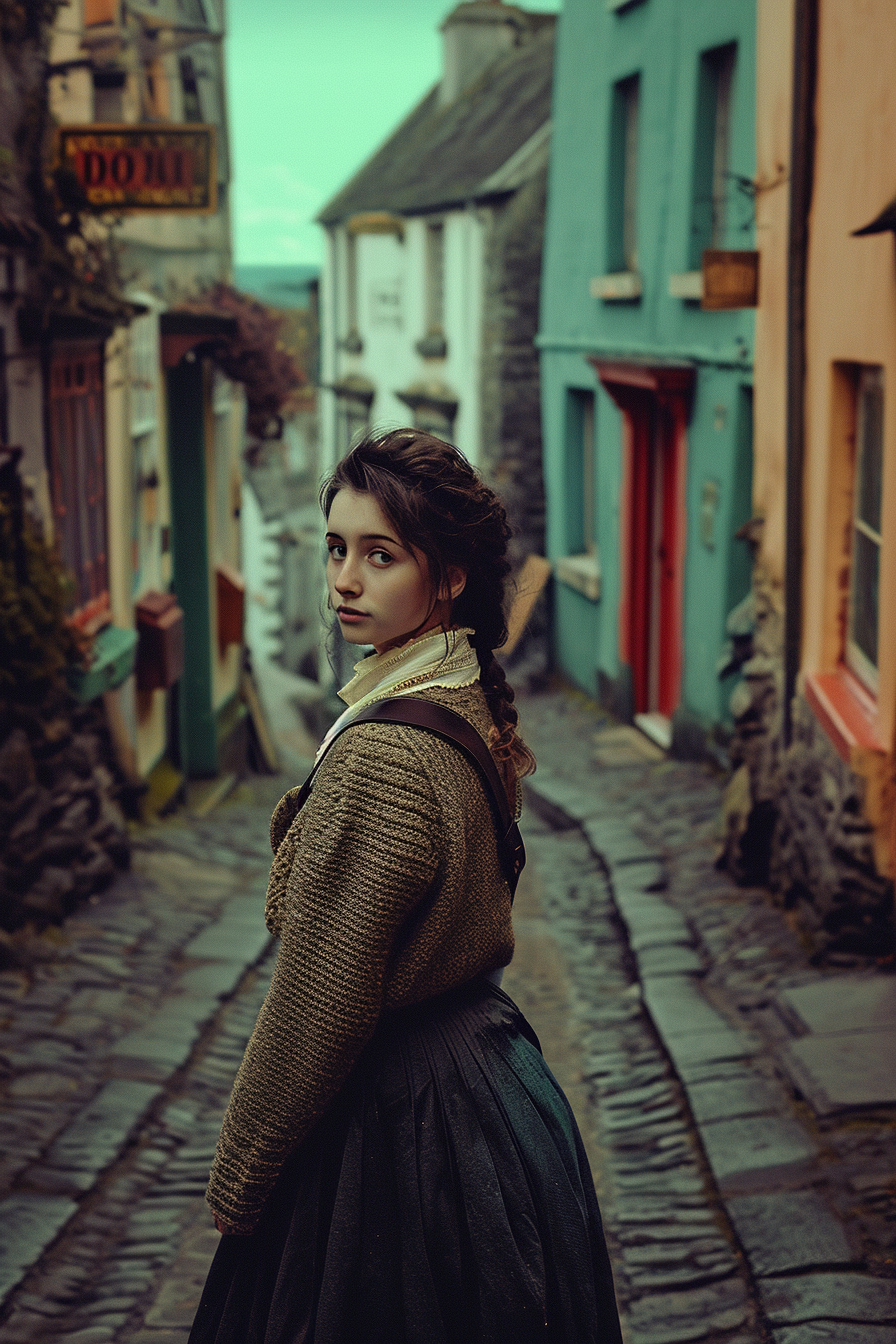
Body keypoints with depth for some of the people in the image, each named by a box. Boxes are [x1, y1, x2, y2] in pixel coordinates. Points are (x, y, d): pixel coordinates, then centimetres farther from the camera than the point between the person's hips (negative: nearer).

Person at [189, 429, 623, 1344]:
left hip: (401, 1119, -9)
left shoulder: (383, 754, -27)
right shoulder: (469, 709, 2)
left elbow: (320, 1004, -22)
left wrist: (237, 1179, -10)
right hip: (480, 1057, 9)